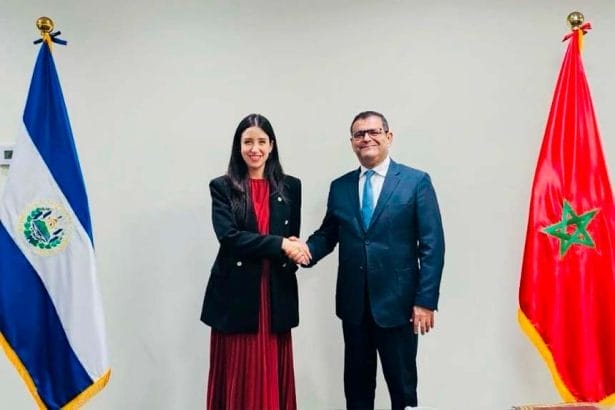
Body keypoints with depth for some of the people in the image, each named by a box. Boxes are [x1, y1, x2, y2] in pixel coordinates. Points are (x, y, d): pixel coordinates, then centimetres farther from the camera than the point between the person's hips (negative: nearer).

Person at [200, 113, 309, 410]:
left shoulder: (290, 187, 9)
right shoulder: (222, 187, 2)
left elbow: (292, 240, 11)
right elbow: (229, 236, -10)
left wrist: (291, 251, -11)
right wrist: (278, 244, -16)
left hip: (276, 293, 2)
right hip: (236, 293, -2)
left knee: (273, 375, 8)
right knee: (237, 376, 5)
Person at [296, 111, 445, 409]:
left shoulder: (416, 181, -4)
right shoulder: (340, 187, 8)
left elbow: (432, 245, -7)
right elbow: (328, 234, 11)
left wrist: (426, 300, -12)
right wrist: (306, 250, -11)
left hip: (397, 302, -3)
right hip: (353, 303, 4)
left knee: (402, 384, 11)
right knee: (356, 383, 16)